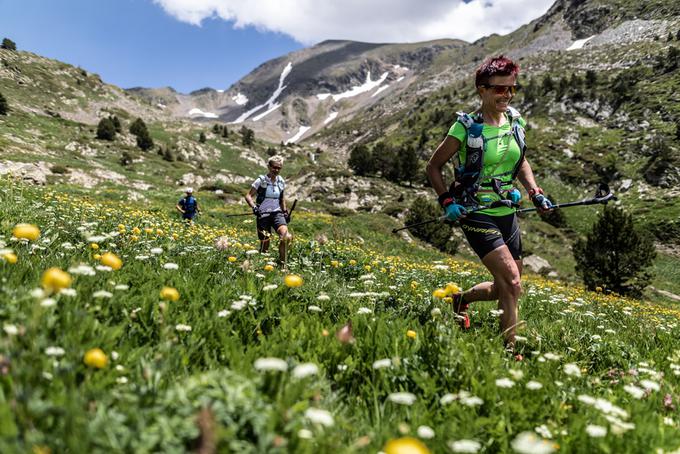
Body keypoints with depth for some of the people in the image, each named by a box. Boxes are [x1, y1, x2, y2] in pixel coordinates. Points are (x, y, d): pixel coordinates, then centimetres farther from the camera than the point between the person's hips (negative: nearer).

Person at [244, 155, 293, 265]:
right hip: (263, 215, -3)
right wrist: (254, 207, -18)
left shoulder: (281, 181, 9)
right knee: (264, 246, -3)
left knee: (286, 237, -24)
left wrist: (285, 211, 19)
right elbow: (248, 196, -2)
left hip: (277, 214, 3)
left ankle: (282, 262, -10)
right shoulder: (261, 180, -4)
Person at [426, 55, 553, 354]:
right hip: (477, 215, -7)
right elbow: (434, 166, -3)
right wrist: (447, 202, -14)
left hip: (507, 213, 7)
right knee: (512, 282, -18)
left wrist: (535, 192, 6)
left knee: (505, 288, 15)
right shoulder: (466, 127, -12)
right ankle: (509, 349, -2)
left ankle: (461, 299, 43)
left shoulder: (515, 121, 5)